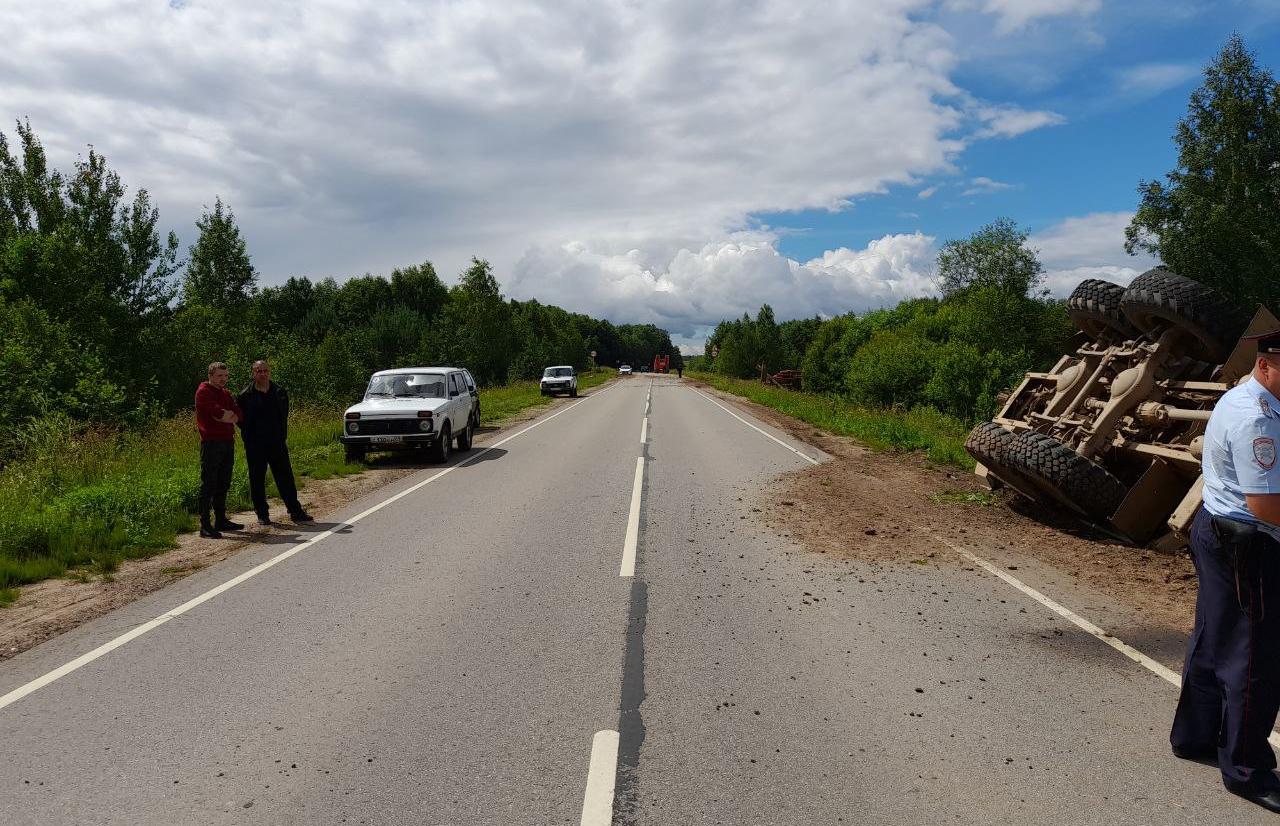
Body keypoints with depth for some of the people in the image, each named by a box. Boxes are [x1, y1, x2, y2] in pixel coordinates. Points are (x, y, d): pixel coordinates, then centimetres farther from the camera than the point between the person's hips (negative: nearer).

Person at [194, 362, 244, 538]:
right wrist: (230, 415, -1)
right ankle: (205, 525, -7)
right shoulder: (203, 391, -5)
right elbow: (217, 412, -20)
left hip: (228, 442, 8)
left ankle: (221, 520, 22)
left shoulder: (225, 393, 19)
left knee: (223, 484, 13)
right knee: (208, 485, -8)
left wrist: (224, 415, -11)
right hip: (211, 443, -8)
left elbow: (237, 414, 7)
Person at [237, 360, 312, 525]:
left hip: (277, 443, 2)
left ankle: (295, 511, 9)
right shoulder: (246, 395, -1)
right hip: (255, 446, -2)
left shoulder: (280, 392, 7)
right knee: (257, 480, 5)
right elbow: (241, 420, 5)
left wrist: (282, 436, 7)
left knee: (285, 477, 4)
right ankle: (262, 514, 15)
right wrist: (249, 436, 0)